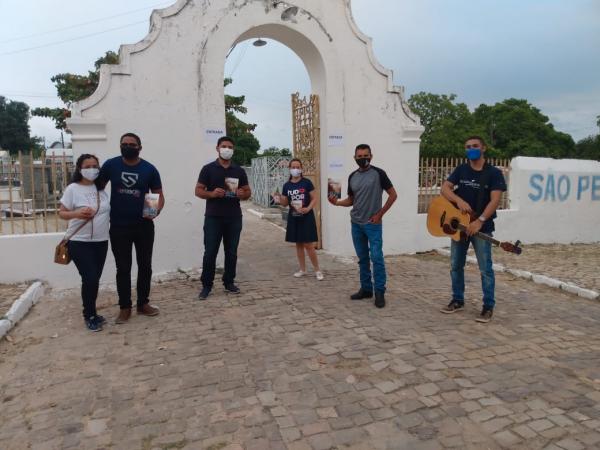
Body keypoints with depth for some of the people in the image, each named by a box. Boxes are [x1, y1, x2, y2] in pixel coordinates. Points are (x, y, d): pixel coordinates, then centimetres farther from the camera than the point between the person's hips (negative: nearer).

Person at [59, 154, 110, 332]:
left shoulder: (101, 189, 8)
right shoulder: (73, 189, -6)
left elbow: (108, 210, 17)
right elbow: (61, 213, -5)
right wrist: (76, 213, -23)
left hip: (101, 242, 5)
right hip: (79, 242, -5)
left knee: (95, 279, 11)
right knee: (90, 279, -8)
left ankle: (91, 313, 26)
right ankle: (89, 316, 9)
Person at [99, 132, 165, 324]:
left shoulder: (149, 169, -3)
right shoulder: (111, 165, -3)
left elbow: (159, 194, 2)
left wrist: (156, 211, -18)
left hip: (144, 226, 1)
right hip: (119, 227, 0)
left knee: (145, 266, 9)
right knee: (123, 268, 7)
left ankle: (143, 303, 24)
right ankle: (124, 307, 18)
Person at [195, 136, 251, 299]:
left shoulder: (239, 171, 10)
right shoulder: (208, 169, 2)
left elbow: (248, 192, 14)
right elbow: (198, 191, 1)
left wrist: (242, 194, -10)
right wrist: (212, 193, -18)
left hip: (234, 218, 3)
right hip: (213, 218, -3)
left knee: (231, 252, 9)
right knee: (210, 252, -1)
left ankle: (229, 282, 21)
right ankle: (207, 285, 10)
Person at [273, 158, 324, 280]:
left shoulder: (307, 183, -6)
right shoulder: (287, 185, 5)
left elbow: (314, 199, -5)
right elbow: (285, 203, 11)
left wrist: (308, 208, -20)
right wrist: (279, 200, -11)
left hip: (306, 217, -4)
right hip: (293, 217, 4)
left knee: (308, 245, -6)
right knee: (298, 244, 11)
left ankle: (317, 270, 8)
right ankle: (302, 269, 22)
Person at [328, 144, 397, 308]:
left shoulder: (378, 173, -7)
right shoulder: (352, 176, 9)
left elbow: (393, 195, -5)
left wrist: (380, 214, -8)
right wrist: (337, 202, -5)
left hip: (373, 224, -5)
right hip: (356, 224, 5)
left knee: (376, 258, -7)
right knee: (362, 258, 12)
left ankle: (379, 292, 2)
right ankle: (366, 289, 23)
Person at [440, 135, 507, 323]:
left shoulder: (494, 173, -6)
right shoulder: (460, 170, 6)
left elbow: (495, 200, -16)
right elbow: (444, 188, -2)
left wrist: (480, 221, -26)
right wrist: (459, 201, -21)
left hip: (482, 227, -4)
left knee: (485, 268, -2)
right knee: (456, 265, 11)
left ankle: (488, 307, 9)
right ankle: (458, 300, 25)